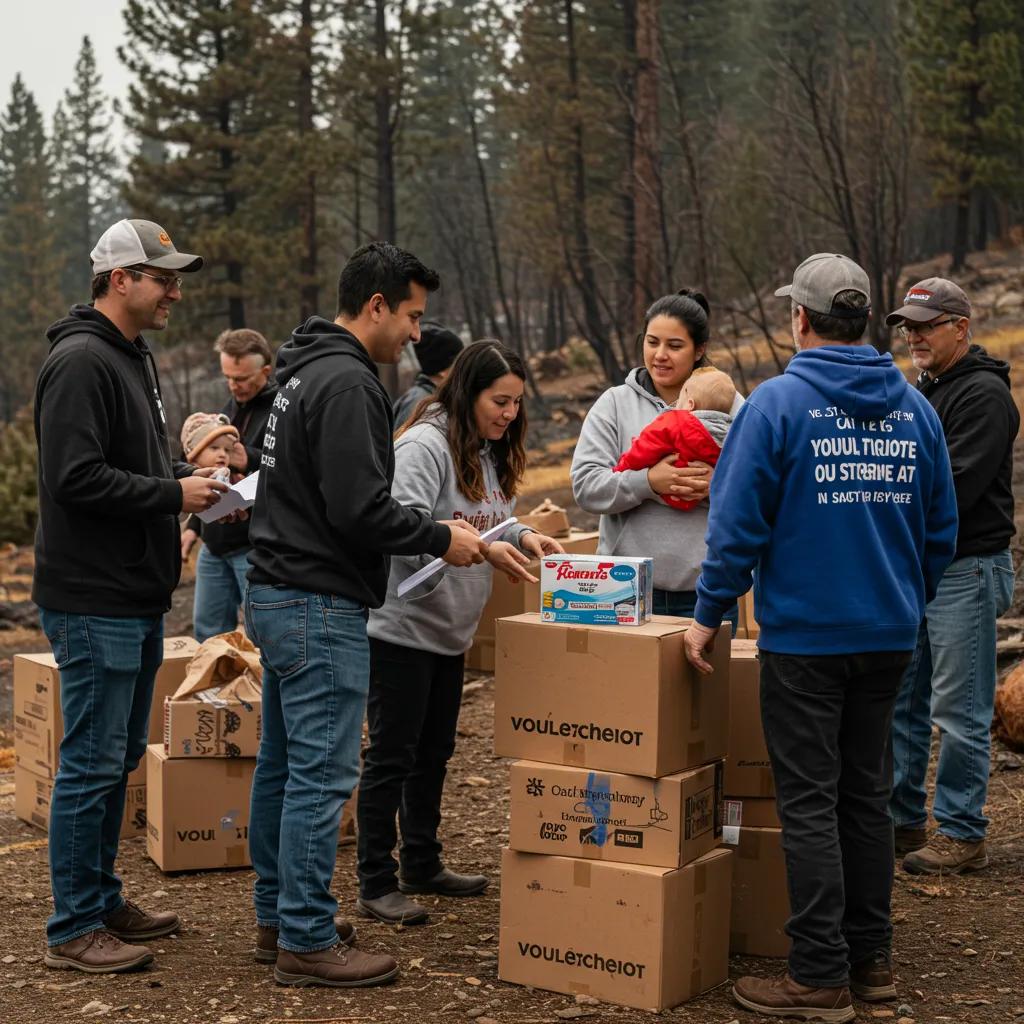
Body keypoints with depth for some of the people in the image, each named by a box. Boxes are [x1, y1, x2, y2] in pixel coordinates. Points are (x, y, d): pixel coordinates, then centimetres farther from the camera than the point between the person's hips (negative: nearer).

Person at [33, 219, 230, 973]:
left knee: (120, 756, 17)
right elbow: (76, 479, -25)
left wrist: (191, 479, 7)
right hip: (95, 601, -10)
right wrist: (173, 494, -18)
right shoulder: (80, 361, -16)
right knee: (92, 762, -3)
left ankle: (103, 901, 29)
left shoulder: (134, 358, 16)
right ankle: (74, 929, 7)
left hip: (136, 599, 10)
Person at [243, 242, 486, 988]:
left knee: (283, 766, 16)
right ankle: (307, 942, 1)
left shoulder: (306, 373, 16)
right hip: (321, 607, -11)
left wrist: (432, 527, 16)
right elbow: (360, 510, -23)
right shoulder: (348, 383, -17)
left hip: (277, 597, 11)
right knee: (322, 776, -5)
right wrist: (440, 540, -8)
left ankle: (278, 918, 25)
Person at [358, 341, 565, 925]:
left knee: (435, 753, 17)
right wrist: (483, 549, -36)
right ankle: (377, 886, 5)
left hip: (451, 631, 9)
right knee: (392, 756, -2)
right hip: (402, 626, -9)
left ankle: (423, 867, 30)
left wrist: (522, 536, -2)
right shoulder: (425, 446, -18)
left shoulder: (491, 455, 12)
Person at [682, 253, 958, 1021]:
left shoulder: (779, 402, -11)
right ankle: (871, 958, 23)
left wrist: (710, 614, -4)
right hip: (890, 636, 5)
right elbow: (941, 528, 10)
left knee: (810, 804, 0)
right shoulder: (915, 408, 5)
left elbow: (738, 522, -12)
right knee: (868, 794, 16)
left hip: (804, 634, -5)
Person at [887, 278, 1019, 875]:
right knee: (901, 703, 13)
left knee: (960, 712, -3)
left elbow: (955, 489, -21)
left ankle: (962, 835, 6)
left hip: (966, 569, -9)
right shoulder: (923, 393, 17)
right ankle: (903, 820, 23)